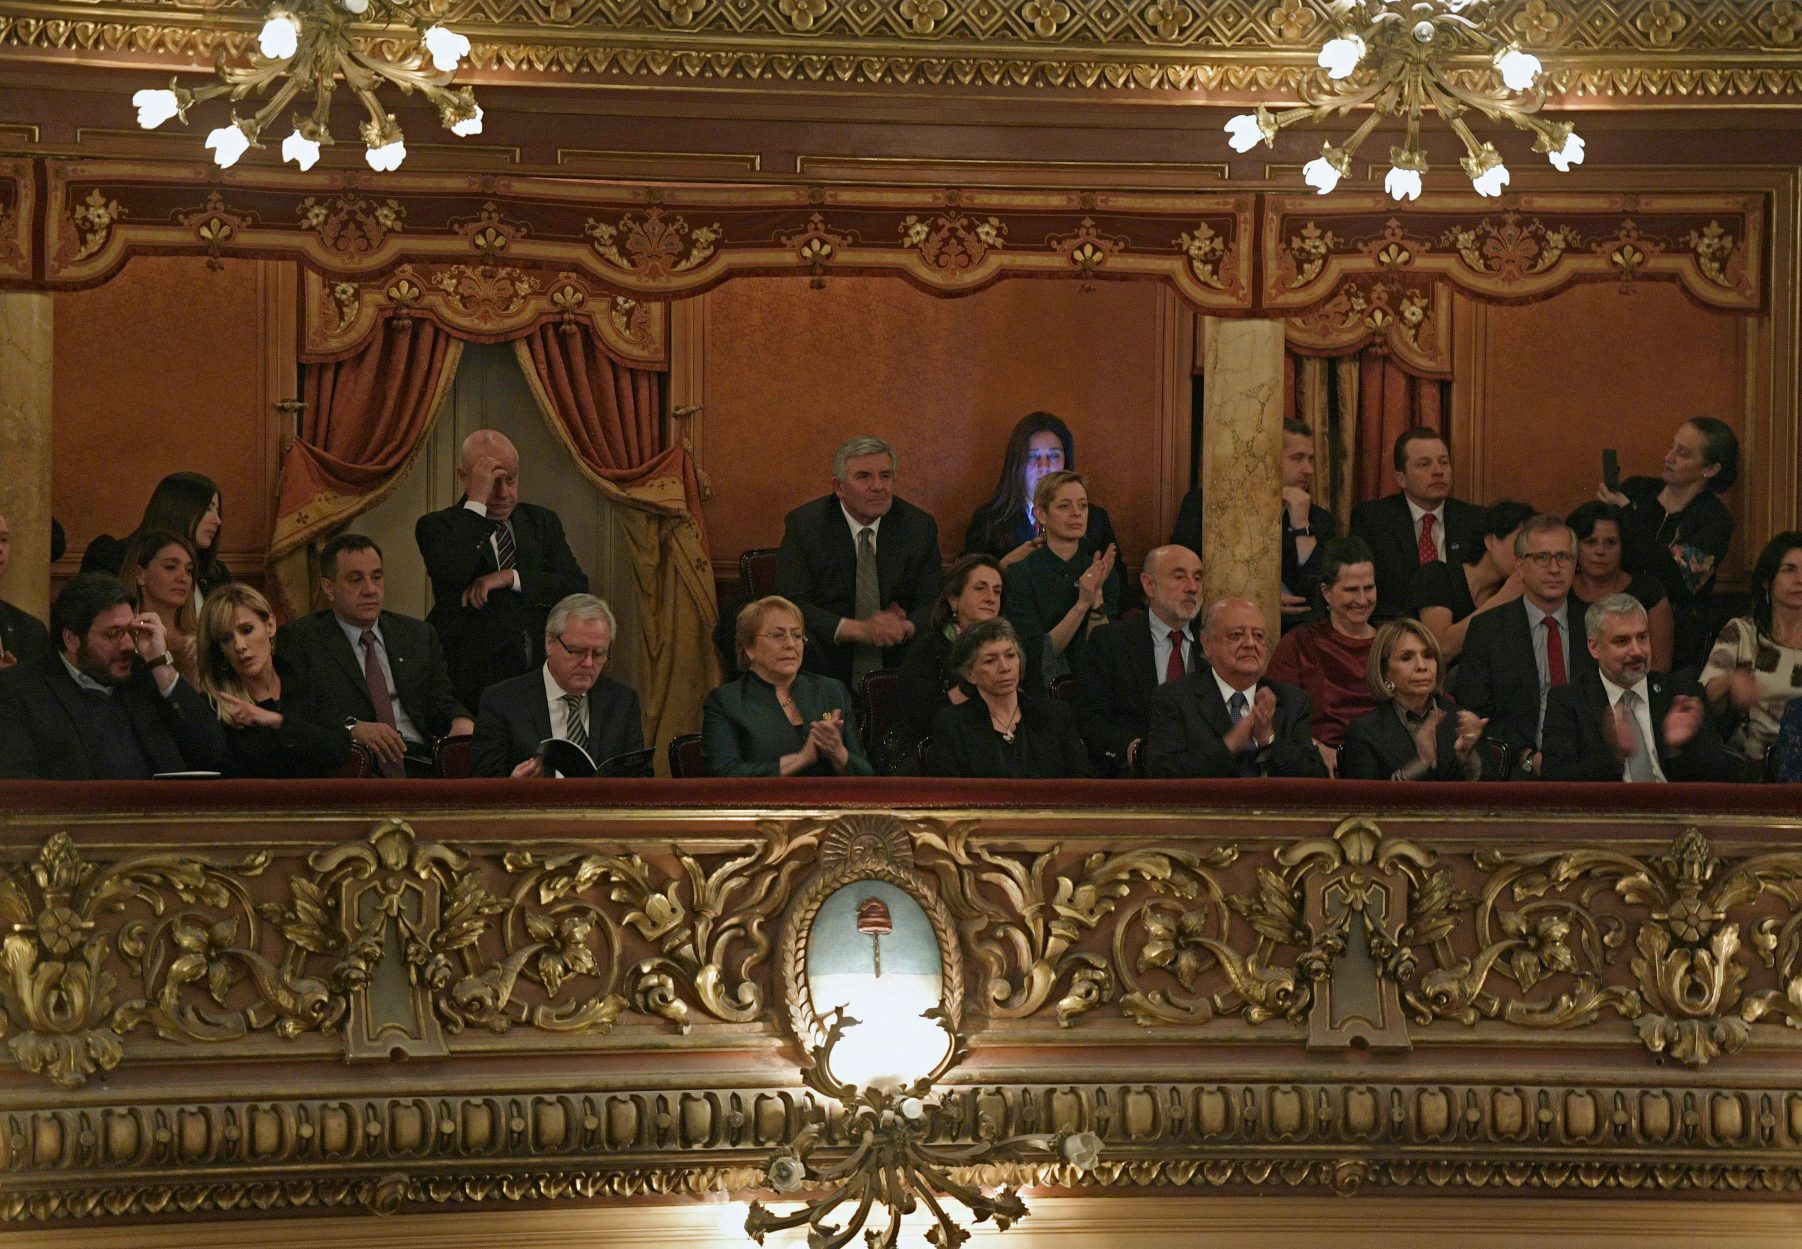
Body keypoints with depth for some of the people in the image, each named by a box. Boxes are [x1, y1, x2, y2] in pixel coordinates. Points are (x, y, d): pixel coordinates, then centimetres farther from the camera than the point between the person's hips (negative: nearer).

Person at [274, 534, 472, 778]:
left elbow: (441, 703, 18)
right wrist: (351, 729, -19)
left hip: (419, 763, 5)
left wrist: (461, 722, -6)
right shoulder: (298, 639, 8)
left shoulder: (419, 635, 23)